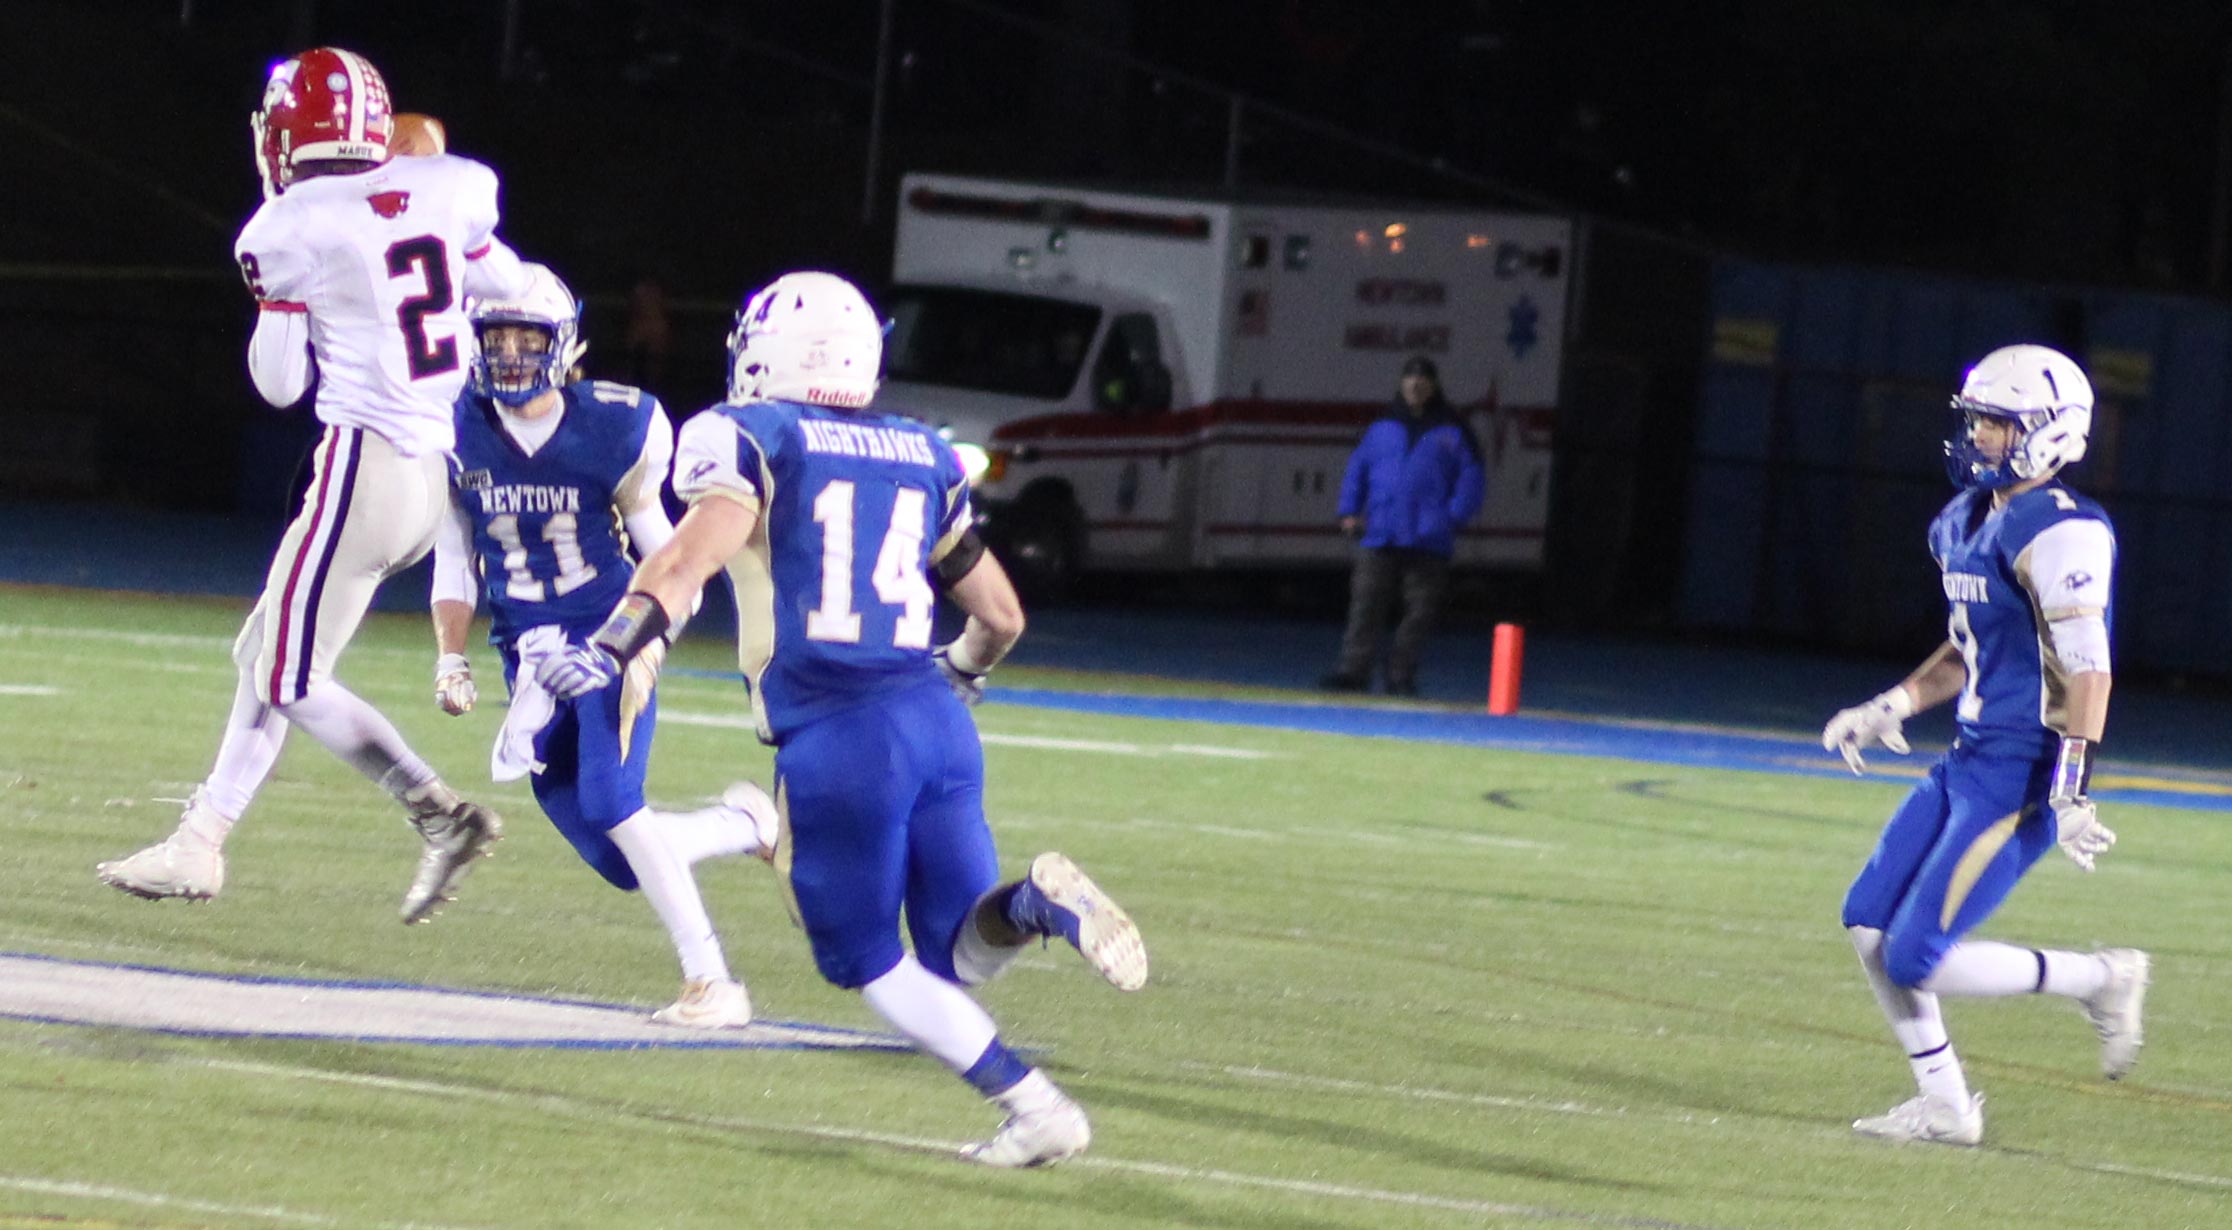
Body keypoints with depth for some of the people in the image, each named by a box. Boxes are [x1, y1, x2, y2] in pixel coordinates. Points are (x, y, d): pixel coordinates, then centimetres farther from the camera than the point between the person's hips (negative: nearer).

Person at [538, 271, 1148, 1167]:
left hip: (838, 733, -5)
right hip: (936, 722, 5)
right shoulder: (923, 457, 19)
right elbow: (1001, 619, 25)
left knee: (869, 962, 10)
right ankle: (1032, 903, -20)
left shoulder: (750, 438, 2)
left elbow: (696, 552, -17)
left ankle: (1033, 1109, -5)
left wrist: (610, 648, -22)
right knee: (958, 954, 14)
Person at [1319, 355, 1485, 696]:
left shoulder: (1452, 432, 7)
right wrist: (1349, 511, 6)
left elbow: (1472, 477, 5)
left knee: (1420, 612, -1)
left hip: (1428, 540, -1)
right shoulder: (1382, 429, 13)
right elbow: (1357, 469, 17)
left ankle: (1401, 677, 7)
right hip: (1379, 538, 1)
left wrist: (1453, 516, -7)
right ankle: (1353, 671, -6)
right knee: (1365, 604, -6)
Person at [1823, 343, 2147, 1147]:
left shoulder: (2057, 535, -18)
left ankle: (2100, 981, 5)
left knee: (1916, 959, -11)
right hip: (1969, 763, 9)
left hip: (2022, 778, -9)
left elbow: (2087, 669, -22)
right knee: (1870, 925, 7)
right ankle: (1945, 1106, 17)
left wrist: (2071, 790, -25)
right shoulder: (1969, 521, 11)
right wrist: (1891, 708, 16)